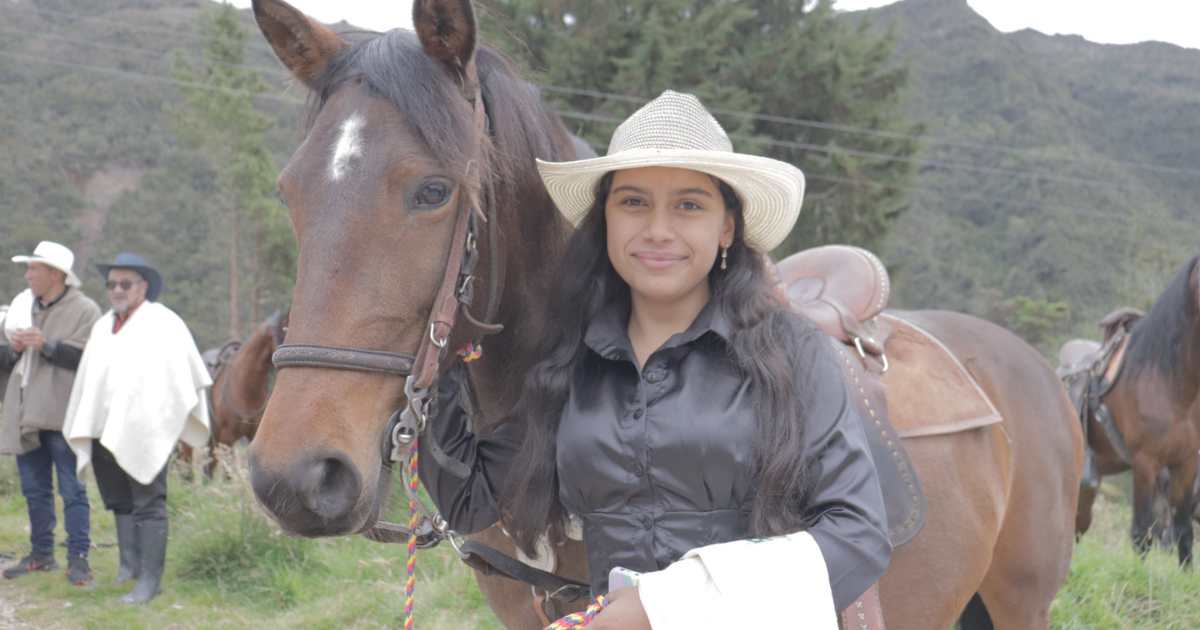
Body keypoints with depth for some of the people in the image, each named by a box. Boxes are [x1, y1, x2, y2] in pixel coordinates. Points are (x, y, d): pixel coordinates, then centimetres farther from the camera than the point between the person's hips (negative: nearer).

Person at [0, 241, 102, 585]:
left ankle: (78, 558, 0)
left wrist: (47, 345, -21)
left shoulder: (84, 310, -5)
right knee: (34, 489, 14)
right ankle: (41, 553, 24)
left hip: (63, 418, -7)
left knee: (72, 491, -4)